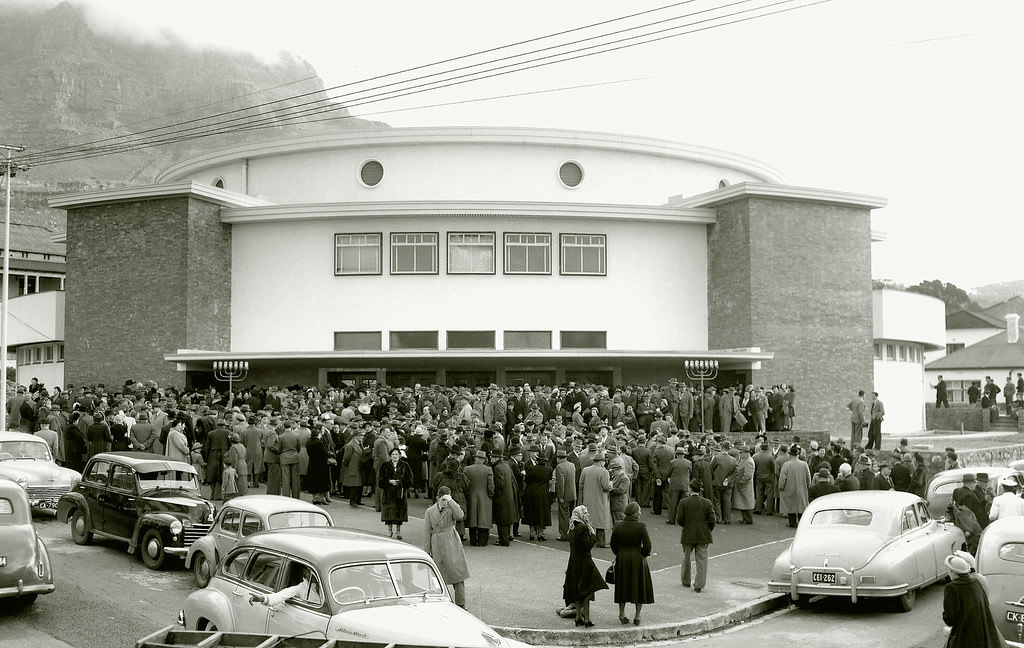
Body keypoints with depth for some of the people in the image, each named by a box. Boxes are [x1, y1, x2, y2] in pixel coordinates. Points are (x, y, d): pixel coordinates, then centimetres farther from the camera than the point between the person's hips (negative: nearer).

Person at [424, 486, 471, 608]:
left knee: (458, 572, -4)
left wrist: (450, 501, -21)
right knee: (439, 575, 4)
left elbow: (460, 515, -22)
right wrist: (427, 551, 5)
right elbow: (428, 533, 6)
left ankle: (461, 604, 2)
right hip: (437, 545, 0)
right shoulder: (430, 512, 3)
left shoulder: (452, 508, 2)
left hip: (452, 543, 0)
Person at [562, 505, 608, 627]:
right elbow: (588, 545, -22)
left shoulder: (573, 528, 9)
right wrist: (593, 535, -8)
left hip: (574, 562, 9)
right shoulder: (583, 528, -18)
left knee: (579, 592, 15)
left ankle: (578, 618, 19)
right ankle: (586, 619, -2)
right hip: (583, 563, -9)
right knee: (586, 591, -2)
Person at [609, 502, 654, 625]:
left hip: (622, 559, 3)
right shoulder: (641, 526, -15)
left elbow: (613, 544, 1)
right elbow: (647, 545, -12)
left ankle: (622, 614, 18)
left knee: (623, 587, 16)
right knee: (639, 587, 11)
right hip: (638, 560, -3)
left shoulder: (618, 526, -6)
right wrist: (643, 555, 6)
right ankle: (637, 616, 12)